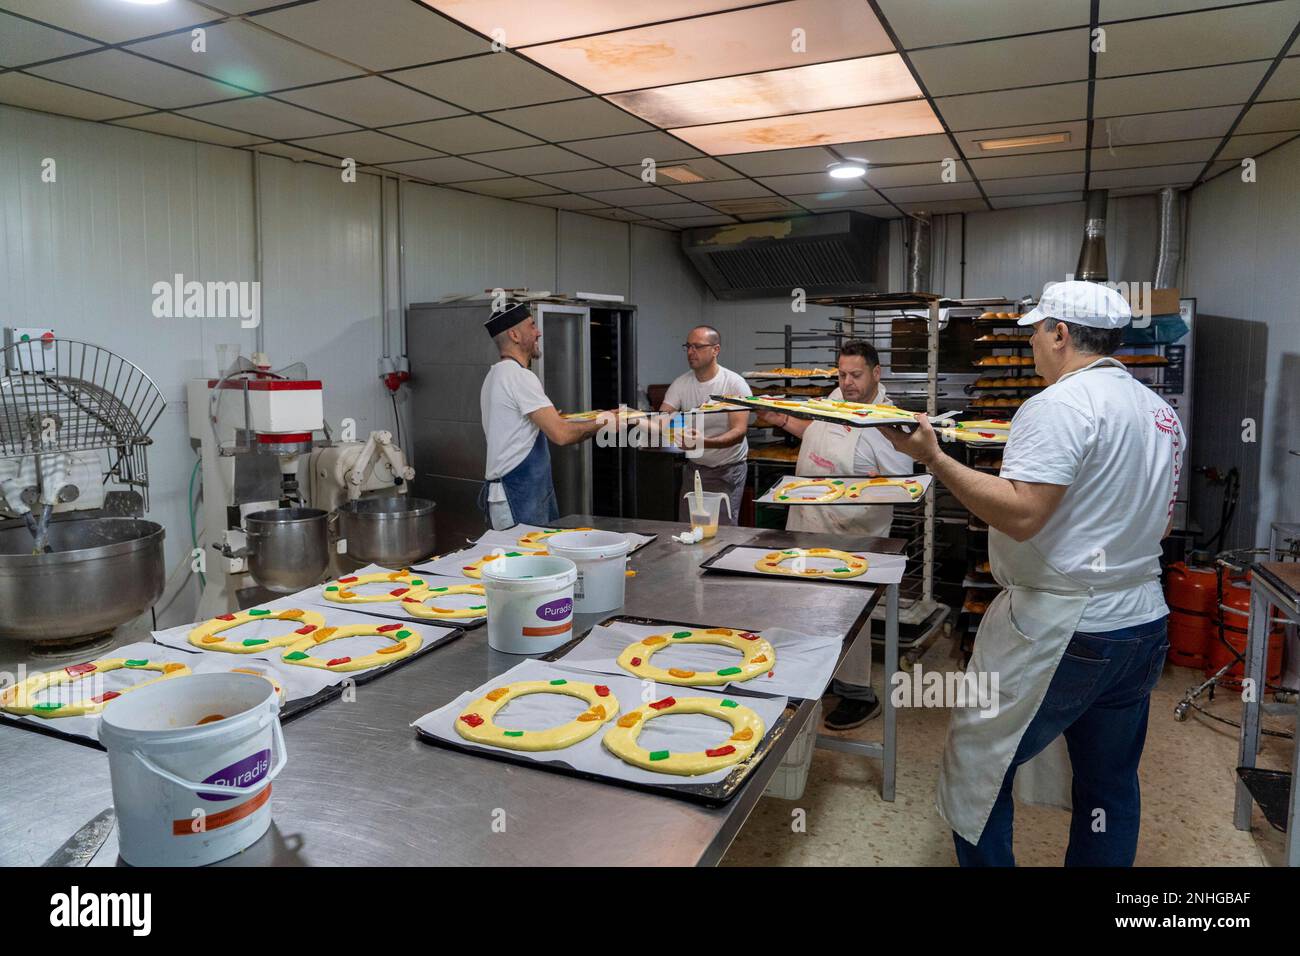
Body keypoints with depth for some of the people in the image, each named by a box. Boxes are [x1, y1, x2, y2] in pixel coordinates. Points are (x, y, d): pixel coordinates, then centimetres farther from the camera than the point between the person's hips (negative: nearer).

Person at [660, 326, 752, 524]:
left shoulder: (735, 384, -15)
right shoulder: (681, 384, -3)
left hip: (728, 469, -4)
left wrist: (704, 442, -42)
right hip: (694, 467, 4)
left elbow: (739, 432, -24)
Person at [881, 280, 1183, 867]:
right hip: (1144, 623, 9)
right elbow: (1161, 523, 20)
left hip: (1059, 629, -9)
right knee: (1110, 785, 18)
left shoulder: (1061, 405, -16)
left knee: (976, 769, 5)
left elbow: (1021, 515, -26)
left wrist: (933, 458, -25)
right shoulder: (1161, 412, 11)